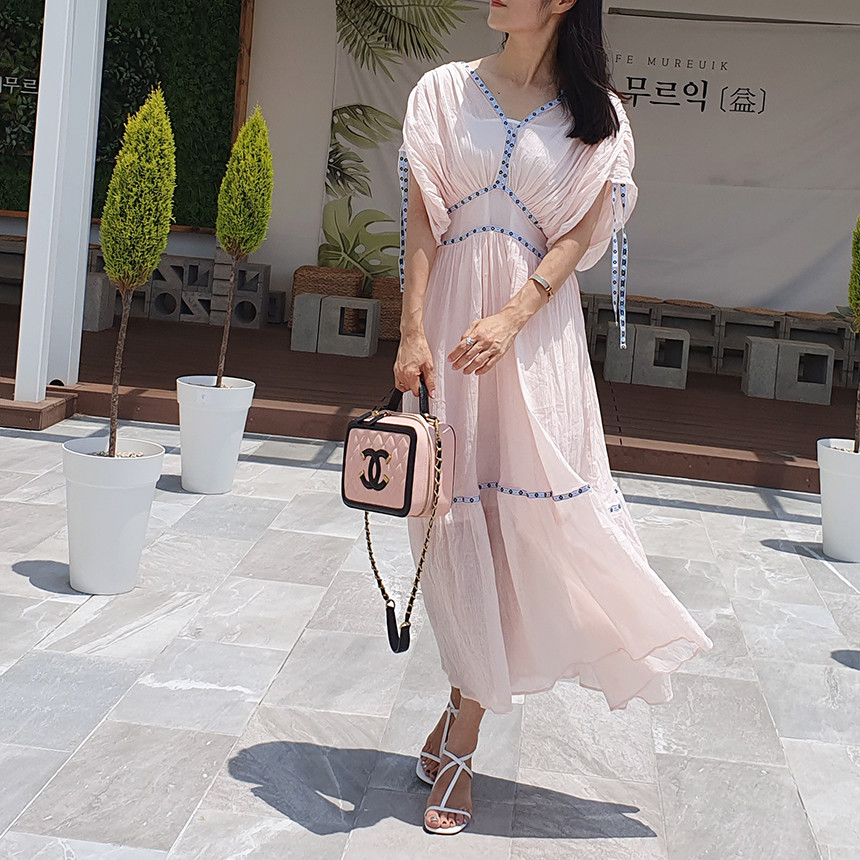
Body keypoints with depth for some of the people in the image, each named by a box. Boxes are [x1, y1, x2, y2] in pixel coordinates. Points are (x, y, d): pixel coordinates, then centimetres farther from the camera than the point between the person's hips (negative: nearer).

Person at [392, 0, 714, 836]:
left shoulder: (595, 114, 6)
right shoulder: (445, 90, 7)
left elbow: (581, 233, -2)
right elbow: (421, 219, 2)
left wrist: (511, 318, -17)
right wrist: (413, 334, -8)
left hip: (536, 325, 0)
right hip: (452, 311, 1)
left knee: (526, 511, -4)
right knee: (458, 513, 2)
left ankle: (458, 733, 9)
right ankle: (462, 733, 17)